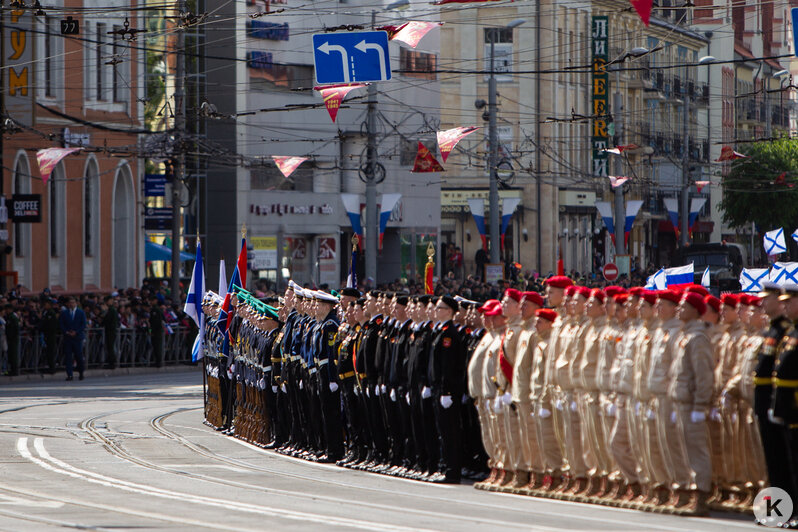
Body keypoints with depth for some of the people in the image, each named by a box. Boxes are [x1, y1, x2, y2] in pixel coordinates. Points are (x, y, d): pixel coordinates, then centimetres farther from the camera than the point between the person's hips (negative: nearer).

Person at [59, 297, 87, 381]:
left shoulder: (81, 313, 7)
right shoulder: (64, 313, 10)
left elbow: (83, 324, 2)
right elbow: (61, 324, 6)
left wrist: (76, 332, -9)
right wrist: (66, 332, -9)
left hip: (77, 337, -1)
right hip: (67, 337, 1)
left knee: (79, 355, -1)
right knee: (68, 356, -4)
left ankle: (81, 373, 15)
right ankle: (69, 375, -3)